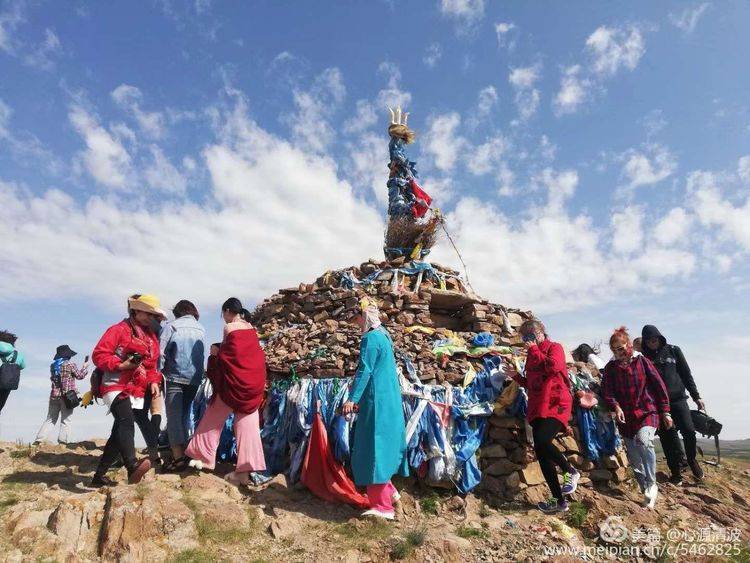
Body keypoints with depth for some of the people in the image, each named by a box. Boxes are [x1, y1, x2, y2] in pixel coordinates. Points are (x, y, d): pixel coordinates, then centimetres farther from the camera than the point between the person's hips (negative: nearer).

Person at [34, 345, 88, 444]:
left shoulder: (53, 365, 8)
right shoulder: (70, 365, -9)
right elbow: (80, 375, -1)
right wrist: (85, 367, 17)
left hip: (54, 395, 5)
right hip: (67, 396, -5)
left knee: (50, 419, 15)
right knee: (65, 421, 1)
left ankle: (39, 440, 10)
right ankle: (62, 442, -2)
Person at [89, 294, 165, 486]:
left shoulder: (151, 336, 17)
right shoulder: (118, 330, -4)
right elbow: (98, 355, -10)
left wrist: (153, 381, 3)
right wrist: (121, 365, -21)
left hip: (138, 392, 8)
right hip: (116, 387, -8)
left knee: (119, 434, 12)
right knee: (126, 421, -30)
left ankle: (99, 476, 25)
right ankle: (132, 466, -46)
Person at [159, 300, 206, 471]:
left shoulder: (171, 326, -4)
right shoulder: (201, 330, 9)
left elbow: (161, 353, -8)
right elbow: (203, 356, 11)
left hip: (175, 377, -4)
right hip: (194, 379, 5)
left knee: (174, 416, -1)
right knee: (185, 415, 17)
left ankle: (178, 457, -7)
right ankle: (185, 452, 21)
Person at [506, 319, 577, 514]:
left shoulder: (555, 348, 1)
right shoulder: (531, 355, 20)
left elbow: (553, 366, -21)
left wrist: (534, 350, -11)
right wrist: (516, 376, 10)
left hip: (556, 405, -8)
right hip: (537, 408, 8)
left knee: (542, 440, -28)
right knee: (542, 454, 2)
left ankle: (570, 472, -1)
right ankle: (559, 501, 12)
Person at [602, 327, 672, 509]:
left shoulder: (642, 361, -2)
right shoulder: (611, 368, 2)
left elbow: (659, 386, 1)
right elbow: (607, 392, -3)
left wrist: (665, 412, 1)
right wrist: (616, 407, -22)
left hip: (647, 412, -3)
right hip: (626, 417, 3)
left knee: (643, 441, -29)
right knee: (634, 458, 9)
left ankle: (651, 485, -12)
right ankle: (645, 489, 28)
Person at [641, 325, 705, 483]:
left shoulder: (673, 350, 5)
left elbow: (686, 374, 8)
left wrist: (696, 396, 5)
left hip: (678, 398, 0)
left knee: (688, 431, -11)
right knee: (667, 437, 1)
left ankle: (692, 459, 19)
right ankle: (676, 471, 16)